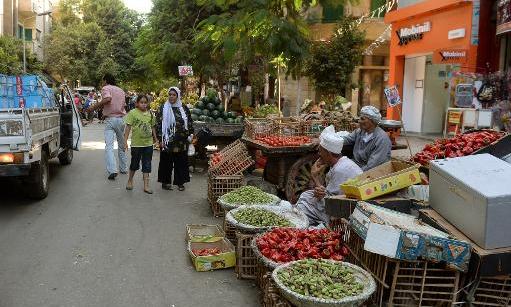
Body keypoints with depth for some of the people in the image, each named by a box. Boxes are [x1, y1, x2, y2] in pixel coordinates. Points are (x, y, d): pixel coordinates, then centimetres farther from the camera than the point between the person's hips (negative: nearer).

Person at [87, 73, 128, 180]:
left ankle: (112, 170, -20)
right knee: (122, 145, 17)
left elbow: (107, 99, -25)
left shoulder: (106, 88, -3)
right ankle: (124, 168, 24)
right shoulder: (121, 90, 17)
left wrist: (94, 106, -17)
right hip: (121, 118, 6)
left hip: (110, 119, -5)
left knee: (109, 146, -8)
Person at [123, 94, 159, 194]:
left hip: (148, 143, 3)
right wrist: (125, 141, -11)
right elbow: (128, 127, -8)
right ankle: (130, 180, 34)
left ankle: (146, 185, 8)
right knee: (135, 163, 11)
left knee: (147, 165, 4)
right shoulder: (132, 113, -7)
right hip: (136, 143, -3)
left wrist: (155, 138, 17)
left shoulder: (150, 113, 6)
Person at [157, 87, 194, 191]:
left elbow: (190, 122, 12)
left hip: (181, 141, 2)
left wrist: (190, 135, 4)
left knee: (181, 161, 6)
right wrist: (161, 139, -9)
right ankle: (166, 182, 17)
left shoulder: (184, 108, 7)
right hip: (168, 140, -2)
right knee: (167, 161, 5)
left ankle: (180, 182, 17)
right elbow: (159, 124, -3)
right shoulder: (163, 108, 1)